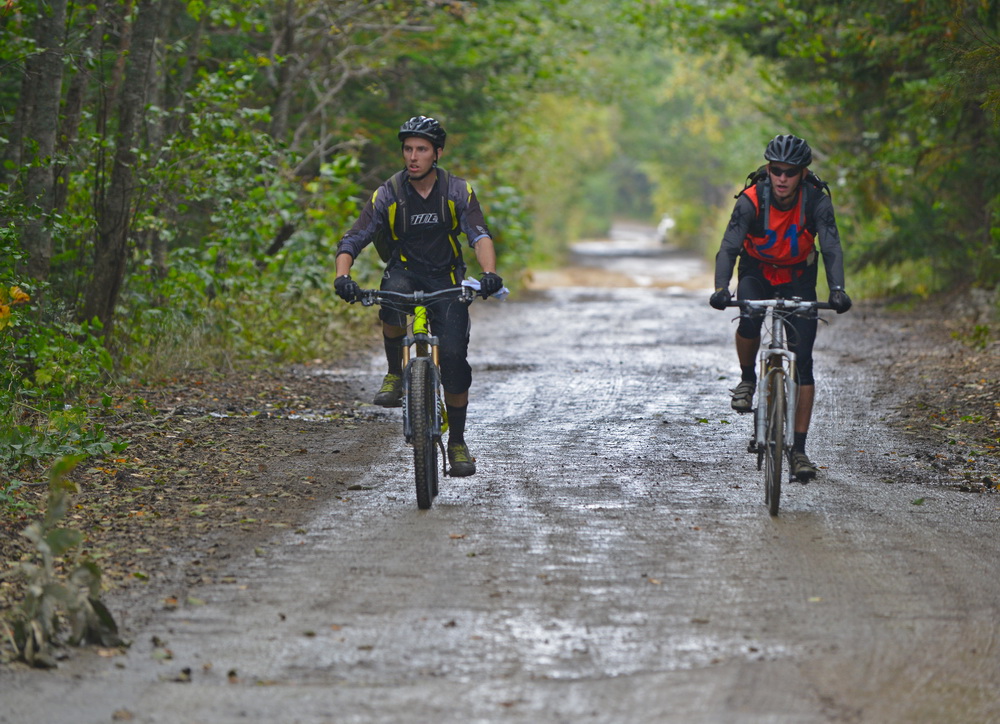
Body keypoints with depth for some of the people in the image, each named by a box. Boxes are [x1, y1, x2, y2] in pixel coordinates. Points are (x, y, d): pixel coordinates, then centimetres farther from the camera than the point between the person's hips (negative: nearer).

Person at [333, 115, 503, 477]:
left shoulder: (458, 192, -8)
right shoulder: (388, 195, -9)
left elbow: (479, 236, -21)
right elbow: (352, 241, -14)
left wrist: (489, 273, -41)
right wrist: (342, 275, -35)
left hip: (446, 279, 0)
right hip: (405, 272, 0)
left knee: (453, 357, -12)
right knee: (393, 294, -37)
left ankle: (457, 442, 3)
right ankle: (395, 375, -16)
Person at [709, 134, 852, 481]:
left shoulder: (817, 202, -23)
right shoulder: (752, 200, -25)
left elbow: (832, 249, -31)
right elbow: (729, 247, -31)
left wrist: (837, 290, -49)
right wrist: (721, 288, -49)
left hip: (798, 278, 0)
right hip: (757, 272, 0)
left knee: (803, 361, -9)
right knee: (749, 322, -33)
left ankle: (799, 449, -5)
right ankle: (747, 379, 0)